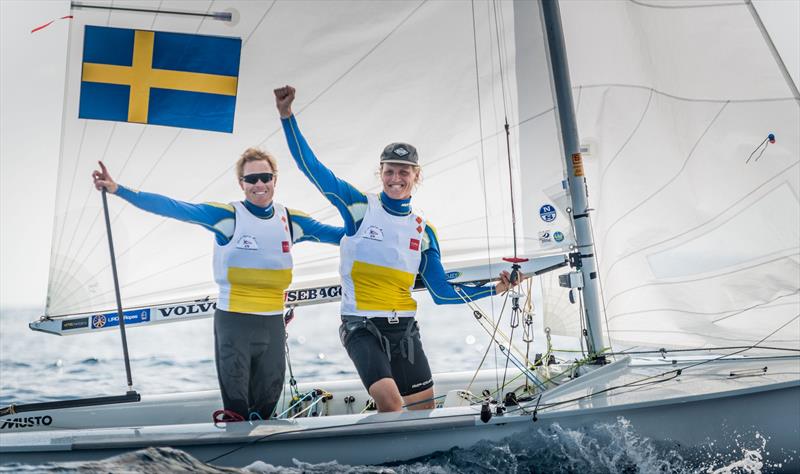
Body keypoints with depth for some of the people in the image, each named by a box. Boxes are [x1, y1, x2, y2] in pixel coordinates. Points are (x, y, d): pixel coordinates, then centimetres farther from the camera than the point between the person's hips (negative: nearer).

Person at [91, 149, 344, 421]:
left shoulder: (291, 220, 6)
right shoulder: (227, 216, -7)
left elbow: (336, 234, 16)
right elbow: (174, 208, -14)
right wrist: (117, 189, -21)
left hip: (273, 323, 4)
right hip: (233, 321, -4)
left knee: (267, 403, 15)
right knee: (236, 407, 4)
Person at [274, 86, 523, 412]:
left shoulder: (423, 230, 8)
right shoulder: (359, 207, -1)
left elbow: (442, 293, 9)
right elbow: (311, 167, -7)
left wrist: (492, 289, 1)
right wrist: (287, 116, -16)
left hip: (404, 329, 4)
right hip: (361, 327, -4)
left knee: (425, 412, 7)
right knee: (390, 402, -24)